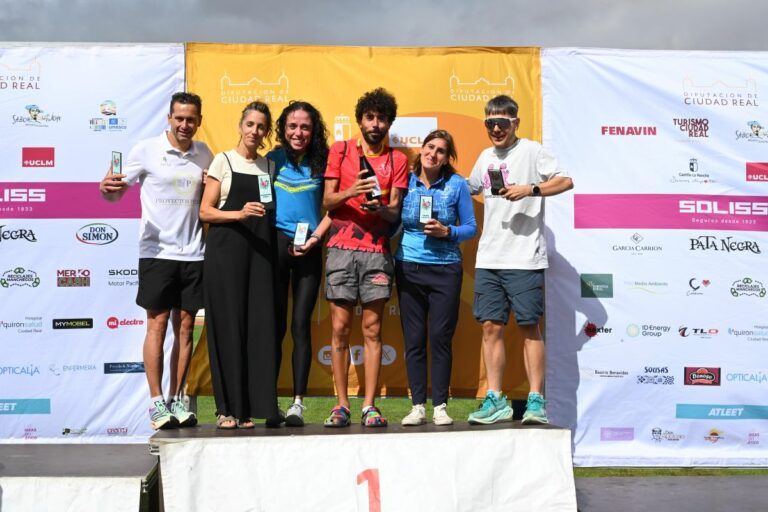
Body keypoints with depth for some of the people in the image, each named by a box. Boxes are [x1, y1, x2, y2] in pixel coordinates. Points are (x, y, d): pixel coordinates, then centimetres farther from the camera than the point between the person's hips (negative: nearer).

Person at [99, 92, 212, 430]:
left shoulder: (204, 155, 10)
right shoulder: (147, 150, -2)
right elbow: (116, 192, 0)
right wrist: (108, 188, -23)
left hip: (193, 253, 4)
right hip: (157, 251, -3)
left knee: (185, 326, 6)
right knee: (157, 325, -2)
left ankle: (176, 400, 14)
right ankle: (156, 402, 4)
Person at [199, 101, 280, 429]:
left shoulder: (269, 165, 16)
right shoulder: (223, 161, 5)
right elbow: (205, 211, -1)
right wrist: (239, 213, -15)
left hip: (260, 251, 4)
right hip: (226, 249, -3)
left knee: (260, 324, -3)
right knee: (228, 324, -5)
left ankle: (253, 405, 4)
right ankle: (227, 408, 1)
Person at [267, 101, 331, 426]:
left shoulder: (321, 163, 5)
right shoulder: (272, 160, 6)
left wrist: (316, 236, -7)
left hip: (309, 249, 0)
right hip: (276, 244, 0)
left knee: (301, 325, -1)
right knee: (276, 325, 2)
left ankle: (298, 403, 1)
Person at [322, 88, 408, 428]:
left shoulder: (397, 160, 13)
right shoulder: (340, 151, 11)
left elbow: (395, 211, 6)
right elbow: (327, 202, 5)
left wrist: (381, 208, -17)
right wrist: (350, 192, -15)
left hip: (377, 250, 1)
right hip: (341, 247, 0)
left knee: (372, 328, -1)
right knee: (340, 327, -2)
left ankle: (369, 406, 2)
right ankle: (341, 405, 4)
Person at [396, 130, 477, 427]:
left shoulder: (457, 185, 1)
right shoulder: (405, 182, 3)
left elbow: (471, 228, 4)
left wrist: (447, 232, -13)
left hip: (445, 269, -1)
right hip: (409, 268, 1)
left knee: (441, 338, -2)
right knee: (413, 339, 2)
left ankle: (440, 407, 7)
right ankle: (418, 406, 9)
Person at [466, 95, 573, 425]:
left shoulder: (531, 151, -2)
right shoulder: (486, 157, 17)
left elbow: (565, 181, -11)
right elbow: (469, 189, 32)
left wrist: (530, 189, -21)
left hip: (525, 257, -6)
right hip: (488, 258, 6)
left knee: (529, 327, -1)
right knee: (491, 326, 4)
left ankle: (536, 400, 6)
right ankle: (495, 400, 10)